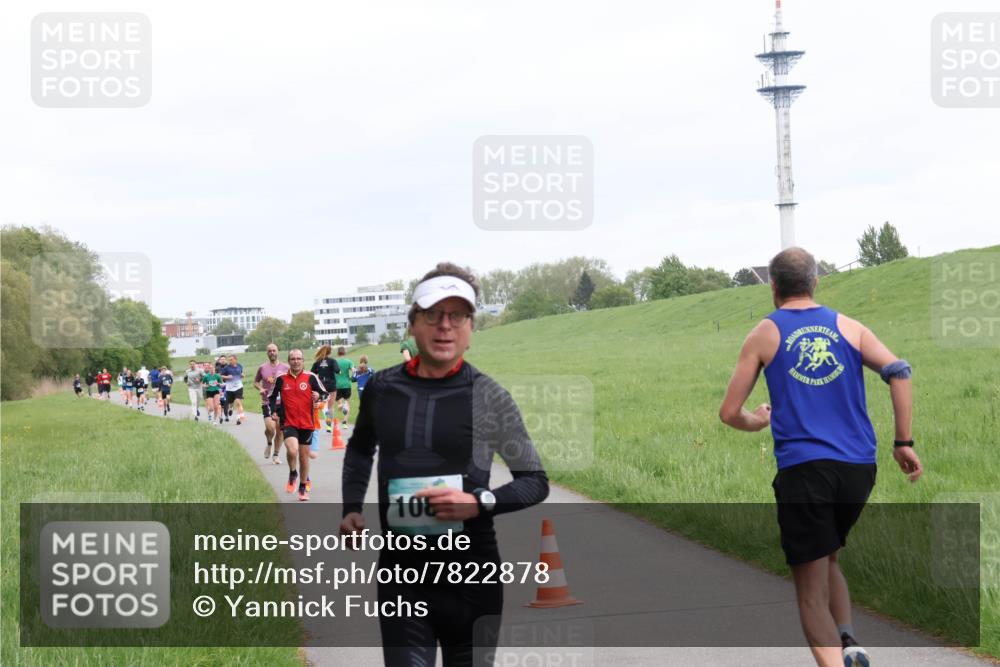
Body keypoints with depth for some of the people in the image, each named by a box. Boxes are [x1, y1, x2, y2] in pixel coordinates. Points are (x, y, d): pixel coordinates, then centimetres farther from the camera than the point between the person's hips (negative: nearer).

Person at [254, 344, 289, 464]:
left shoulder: (285, 367, 2)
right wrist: (260, 389, -5)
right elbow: (256, 382, 15)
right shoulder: (262, 368, 3)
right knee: (270, 428, -18)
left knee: (280, 430, 4)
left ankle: (276, 454, 20)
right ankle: (269, 443, 15)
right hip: (267, 402, -1)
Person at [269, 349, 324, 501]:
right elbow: (272, 397, 13)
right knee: (292, 450, -24)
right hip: (288, 423, -1)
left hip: (306, 423, 1)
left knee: (304, 455, 9)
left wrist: (318, 397, -18)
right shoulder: (281, 379, 1)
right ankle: (293, 473, 6)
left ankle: (303, 487, 26)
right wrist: (273, 411, -3)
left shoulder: (311, 377, -2)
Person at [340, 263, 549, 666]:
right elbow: (360, 449, 25)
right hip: (401, 576, 2)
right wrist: (352, 509, 11)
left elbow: (536, 482, 1)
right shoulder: (382, 388, 4)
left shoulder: (488, 396, -5)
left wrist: (479, 503, -16)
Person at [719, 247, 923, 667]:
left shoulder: (764, 335, 7)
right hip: (859, 468, 4)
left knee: (811, 591, 0)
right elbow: (898, 371, -2)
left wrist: (759, 420, 28)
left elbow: (730, 413, 7)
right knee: (828, 561, 26)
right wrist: (904, 442, 2)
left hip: (803, 470, -3)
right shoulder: (847, 326, 12)